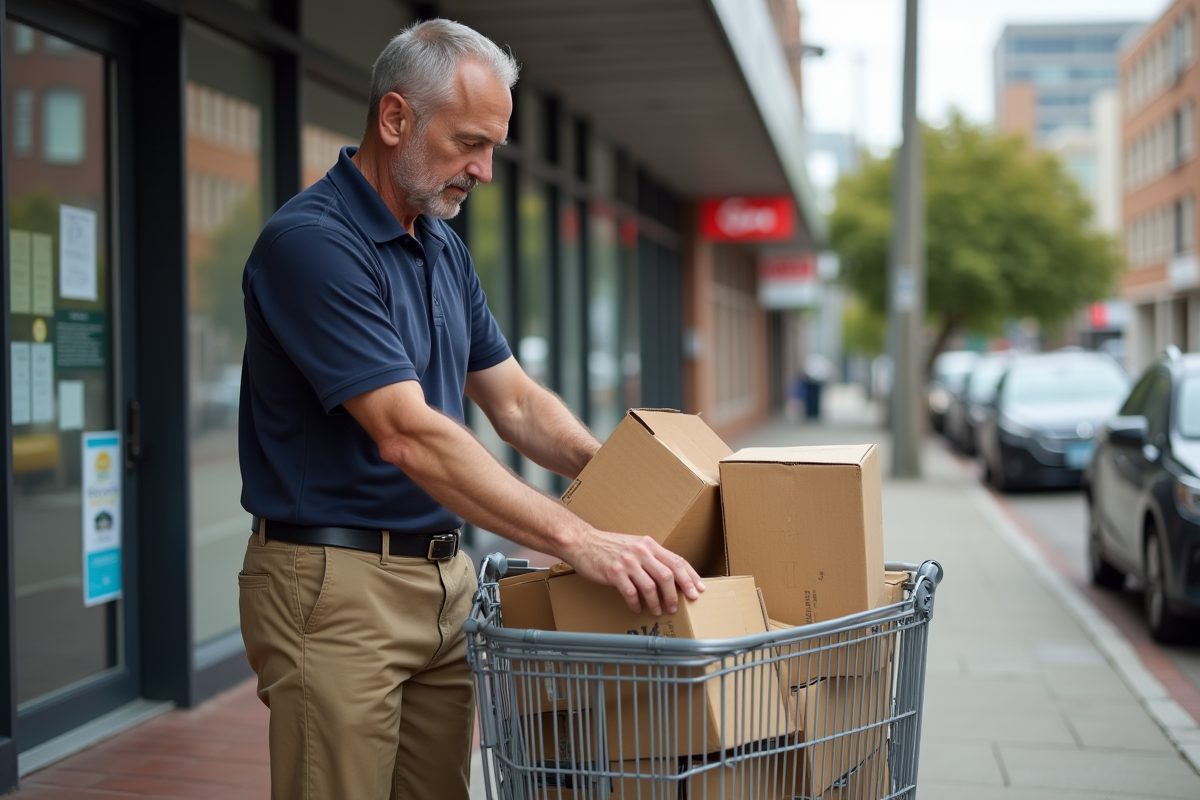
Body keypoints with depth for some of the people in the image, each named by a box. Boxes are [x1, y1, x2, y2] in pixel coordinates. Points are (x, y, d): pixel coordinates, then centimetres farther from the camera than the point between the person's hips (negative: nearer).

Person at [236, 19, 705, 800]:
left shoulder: (445, 249, 11)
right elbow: (408, 436, -27)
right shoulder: (309, 242, -18)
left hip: (444, 579, 8)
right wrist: (579, 539, -30)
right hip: (336, 587, -8)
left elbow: (514, 398, 16)